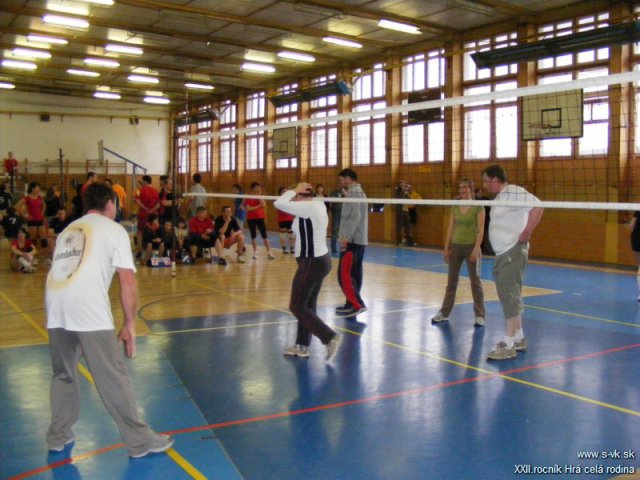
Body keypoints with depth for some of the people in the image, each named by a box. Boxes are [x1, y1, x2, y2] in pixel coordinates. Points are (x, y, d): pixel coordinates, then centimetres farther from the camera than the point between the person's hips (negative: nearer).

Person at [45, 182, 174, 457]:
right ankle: (140, 441, 9)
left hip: (54, 301, 6)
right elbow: (127, 280, 0)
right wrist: (130, 324, 4)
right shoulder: (113, 229, 10)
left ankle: (58, 436, 32)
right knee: (113, 378, 1)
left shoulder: (68, 230, 27)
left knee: (63, 374, 22)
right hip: (87, 305, -6)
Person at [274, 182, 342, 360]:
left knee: (297, 306, 0)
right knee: (307, 305, 16)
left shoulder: (307, 207, -20)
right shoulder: (317, 206, 8)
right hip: (320, 260, 10)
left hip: (311, 263, -10)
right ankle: (302, 346, 24)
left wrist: (294, 191, -9)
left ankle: (331, 338, -3)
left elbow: (279, 203, -21)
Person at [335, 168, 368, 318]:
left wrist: (345, 237, -23)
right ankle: (352, 303, 16)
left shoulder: (354, 193, -12)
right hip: (359, 240, 10)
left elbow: (354, 218, -21)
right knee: (354, 273, 11)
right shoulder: (358, 192, 20)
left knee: (344, 273, -11)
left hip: (352, 241, -10)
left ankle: (357, 304, -13)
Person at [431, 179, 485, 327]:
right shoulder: (455, 207, 7)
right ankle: (444, 313, 18)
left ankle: (480, 316, 10)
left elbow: (481, 230, -10)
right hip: (456, 246, 4)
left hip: (471, 247, -4)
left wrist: (476, 248, -18)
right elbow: (450, 228, 8)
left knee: (475, 281, 2)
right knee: (451, 281, 10)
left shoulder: (478, 207, -6)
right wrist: (446, 248, 5)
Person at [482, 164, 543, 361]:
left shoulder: (513, 192, -15)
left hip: (513, 252, -10)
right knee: (509, 297, 16)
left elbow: (537, 207, -27)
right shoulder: (500, 197, 14)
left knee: (509, 297, -8)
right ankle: (518, 338, 27)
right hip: (503, 254, 10)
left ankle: (508, 345, -4)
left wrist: (526, 234, -24)